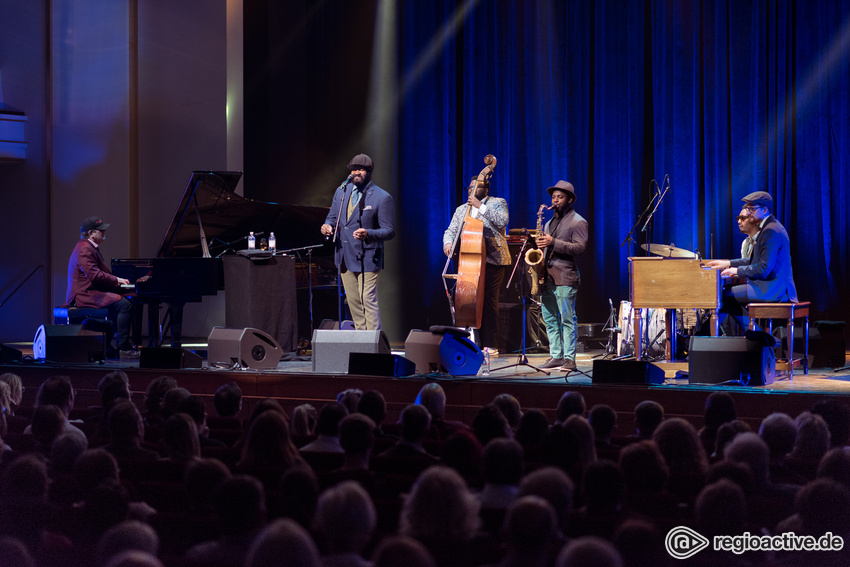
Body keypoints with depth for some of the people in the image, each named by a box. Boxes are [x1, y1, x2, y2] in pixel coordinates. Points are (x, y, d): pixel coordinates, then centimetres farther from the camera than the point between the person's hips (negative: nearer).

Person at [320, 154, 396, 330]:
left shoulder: (382, 198, -8)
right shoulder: (341, 191, 10)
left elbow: (389, 231, -9)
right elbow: (332, 217, 21)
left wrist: (368, 234, -28)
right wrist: (328, 226, -4)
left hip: (367, 258, -6)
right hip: (345, 256, 6)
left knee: (368, 301, -10)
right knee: (353, 302, 12)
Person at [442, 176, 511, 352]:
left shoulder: (497, 203, 7)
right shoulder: (461, 210, 21)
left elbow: (502, 221, -11)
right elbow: (451, 230, 15)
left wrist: (481, 206, -12)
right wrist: (448, 242, -7)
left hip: (492, 260, -4)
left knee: (489, 299, -9)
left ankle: (490, 344, -4)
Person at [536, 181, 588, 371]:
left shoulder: (577, 222, -2)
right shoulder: (549, 223, 22)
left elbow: (580, 247, -14)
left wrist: (553, 243, -20)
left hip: (565, 277, -8)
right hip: (547, 276, 8)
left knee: (567, 319, -7)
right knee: (550, 319, 7)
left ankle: (569, 359, -5)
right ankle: (556, 356, 12)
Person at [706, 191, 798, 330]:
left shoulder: (772, 231, -19)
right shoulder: (767, 227, 15)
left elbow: (765, 268, -24)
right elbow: (756, 260, 22)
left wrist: (737, 270, -13)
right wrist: (728, 263, 17)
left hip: (772, 289, -11)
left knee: (723, 295, -9)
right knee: (729, 296, 15)